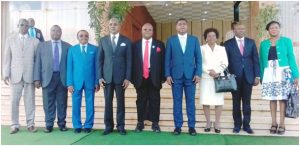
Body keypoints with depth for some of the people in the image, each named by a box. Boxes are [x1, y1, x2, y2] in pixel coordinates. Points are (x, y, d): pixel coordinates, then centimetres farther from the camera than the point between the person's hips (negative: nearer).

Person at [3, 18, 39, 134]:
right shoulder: (10, 40, 9)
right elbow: (7, 58, 7)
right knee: (14, 101, 4)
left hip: (30, 75, -1)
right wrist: (6, 74, -2)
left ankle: (30, 124, 12)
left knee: (30, 101, 3)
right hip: (15, 75, 1)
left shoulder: (35, 41, 5)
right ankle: (15, 125, 14)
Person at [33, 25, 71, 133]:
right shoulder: (42, 45, 10)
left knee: (62, 102, 5)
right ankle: (49, 124, 12)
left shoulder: (67, 46, 8)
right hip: (48, 77, 0)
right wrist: (37, 78, -3)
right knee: (48, 103, 3)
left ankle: (62, 124, 16)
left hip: (63, 78, 0)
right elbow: (38, 63, 6)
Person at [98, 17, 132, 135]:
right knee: (108, 102, 5)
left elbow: (129, 60, 1)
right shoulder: (103, 40, 9)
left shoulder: (126, 41, 4)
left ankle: (120, 126, 13)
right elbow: (100, 59, 7)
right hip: (107, 76, 1)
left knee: (120, 102, 5)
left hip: (121, 76, -1)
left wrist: (127, 78, -6)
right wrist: (100, 76, -2)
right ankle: (108, 126, 15)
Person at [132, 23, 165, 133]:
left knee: (155, 101, 5)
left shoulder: (159, 44, 6)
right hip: (140, 78, 1)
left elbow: (163, 61, 2)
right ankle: (140, 123, 18)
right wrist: (133, 77, -2)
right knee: (141, 100, 8)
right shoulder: (135, 45, 8)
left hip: (154, 78, -1)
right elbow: (133, 62, 5)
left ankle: (155, 123, 14)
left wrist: (162, 77, -5)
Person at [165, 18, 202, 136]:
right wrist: (167, 75, -4)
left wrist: (198, 73, -4)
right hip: (176, 75, 0)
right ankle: (178, 126, 13)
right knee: (177, 102, 4)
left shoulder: (194, 40, 8)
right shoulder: (170, 40, 6)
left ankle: (191, 126, 14)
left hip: (190, 75, 0)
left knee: (190, 101, 5)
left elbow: (198, 58, 5)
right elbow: (167, 59, 4)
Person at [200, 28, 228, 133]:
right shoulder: (202, 48, 8)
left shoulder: (222, 49, 13)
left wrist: (217, 72, -11)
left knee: (218, 101, -2)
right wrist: (209, 71, -14)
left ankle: (217, 124, 7)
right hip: (206, 78, -1)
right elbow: (199, 63, -2)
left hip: (219, 78, 1)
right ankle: (208, 123, 9)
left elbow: (225, 64, 5)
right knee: (205, 101, -3)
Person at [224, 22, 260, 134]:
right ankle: (237, 124, 17)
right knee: (236, 102, 7)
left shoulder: (251, 42, 8)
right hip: (235, 77, -1)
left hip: (248, 77, 2)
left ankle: (246, 124, 17)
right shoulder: (228, 44, 1)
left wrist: (257, 76, 0)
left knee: (247, 102, 7)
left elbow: (255, 60, 6)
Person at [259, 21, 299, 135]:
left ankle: (282, 124, 9)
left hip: (283, 73, -2)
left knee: (282, 98, 0)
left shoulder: (286, 41, 4)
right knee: (272, 99, 5)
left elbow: (291, 58, 0)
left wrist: (295, 75, -7)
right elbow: (261, 60, 10)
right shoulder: (264, 43, 10)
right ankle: (274, 123, 14)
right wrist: (261, 76, 2)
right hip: (269, 74, 2)